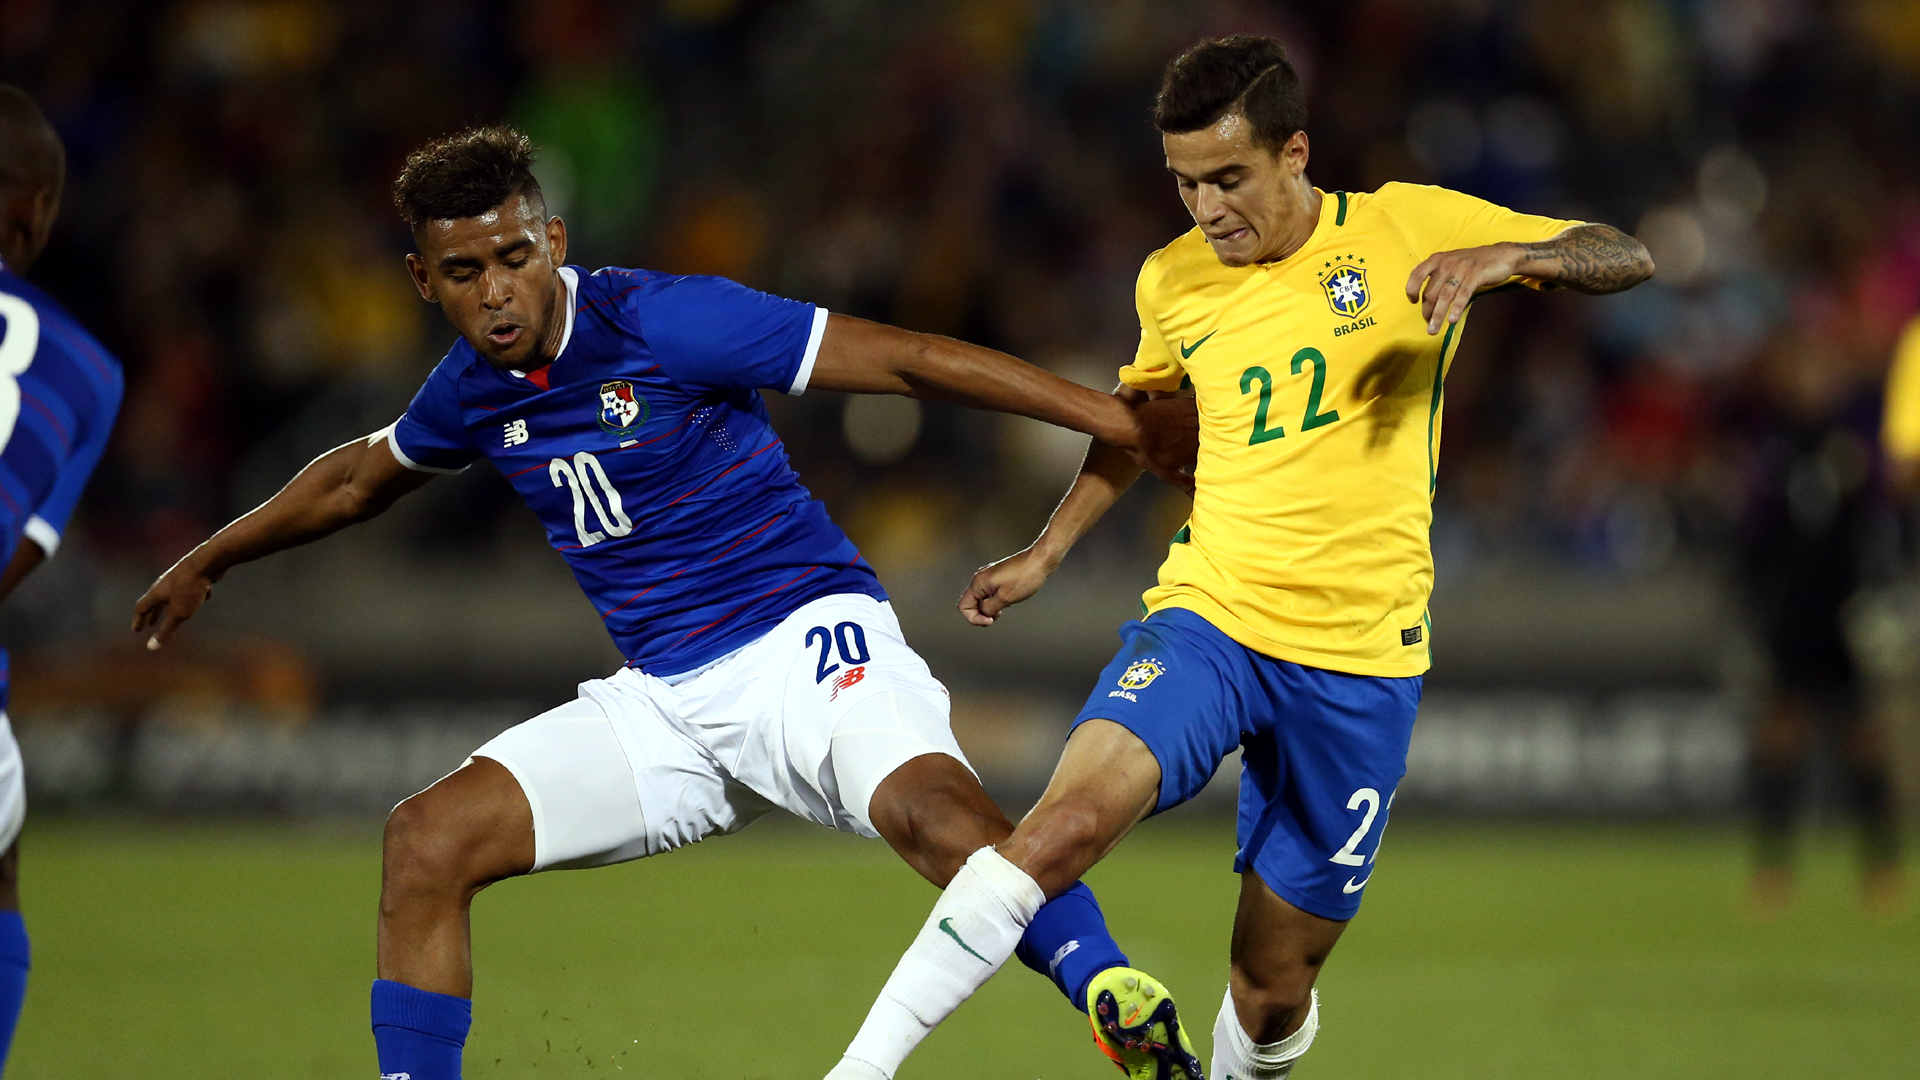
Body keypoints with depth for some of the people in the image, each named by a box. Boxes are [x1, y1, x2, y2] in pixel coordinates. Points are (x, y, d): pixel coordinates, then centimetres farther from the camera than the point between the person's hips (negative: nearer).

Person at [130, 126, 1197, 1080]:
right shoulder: (473, 389, 5)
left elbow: (908, 359, -15)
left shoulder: (662, 321, -15)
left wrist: (1122, 421, -19)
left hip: (807, 634, -6)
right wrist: (210, 561, 41)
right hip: (663, 698, 7)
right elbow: (362, 477, 29)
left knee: (930, 805, -36)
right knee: (427, 840, -6)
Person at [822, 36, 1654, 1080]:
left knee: (1272, 993, 2)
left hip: (1361, 662, -1)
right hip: (1205, 617, 1)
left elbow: (1626, 259, -1)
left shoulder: (1409, 228, -2)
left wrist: (1504, 256, -21)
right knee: (1071, 818, -28)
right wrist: (1046, 553, 21)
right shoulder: (1173, 282, 6)